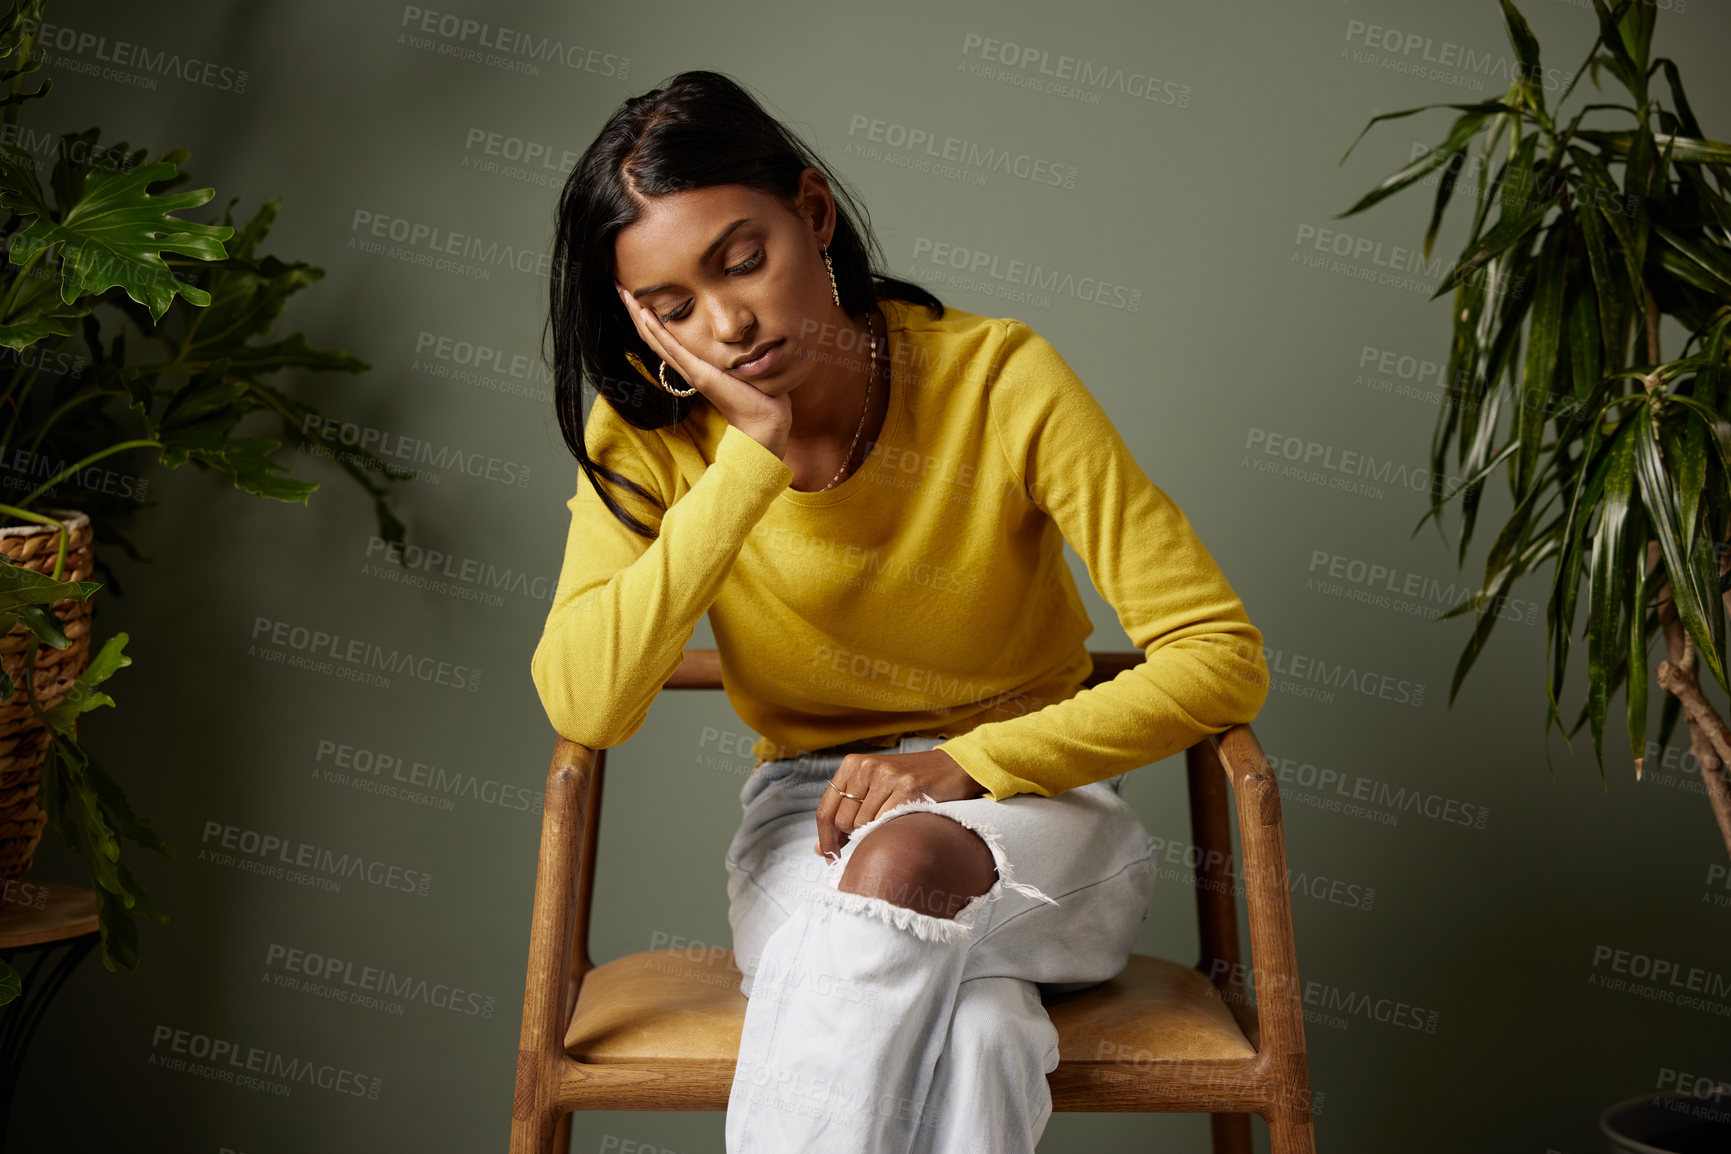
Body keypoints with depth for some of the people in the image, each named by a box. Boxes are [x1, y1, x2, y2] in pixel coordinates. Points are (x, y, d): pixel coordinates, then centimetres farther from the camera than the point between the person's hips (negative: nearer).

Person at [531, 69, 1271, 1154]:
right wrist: (752, 455, -26)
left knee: (904, 862, -36)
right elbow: (583, 708, -23)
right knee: (962, 1029, -35)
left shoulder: (999, 377, -14)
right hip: (809, 826, 1)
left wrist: (967, 762, -23)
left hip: (1035, 806, 0)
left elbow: (1223, 658, -14)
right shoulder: (649, 432, -7)